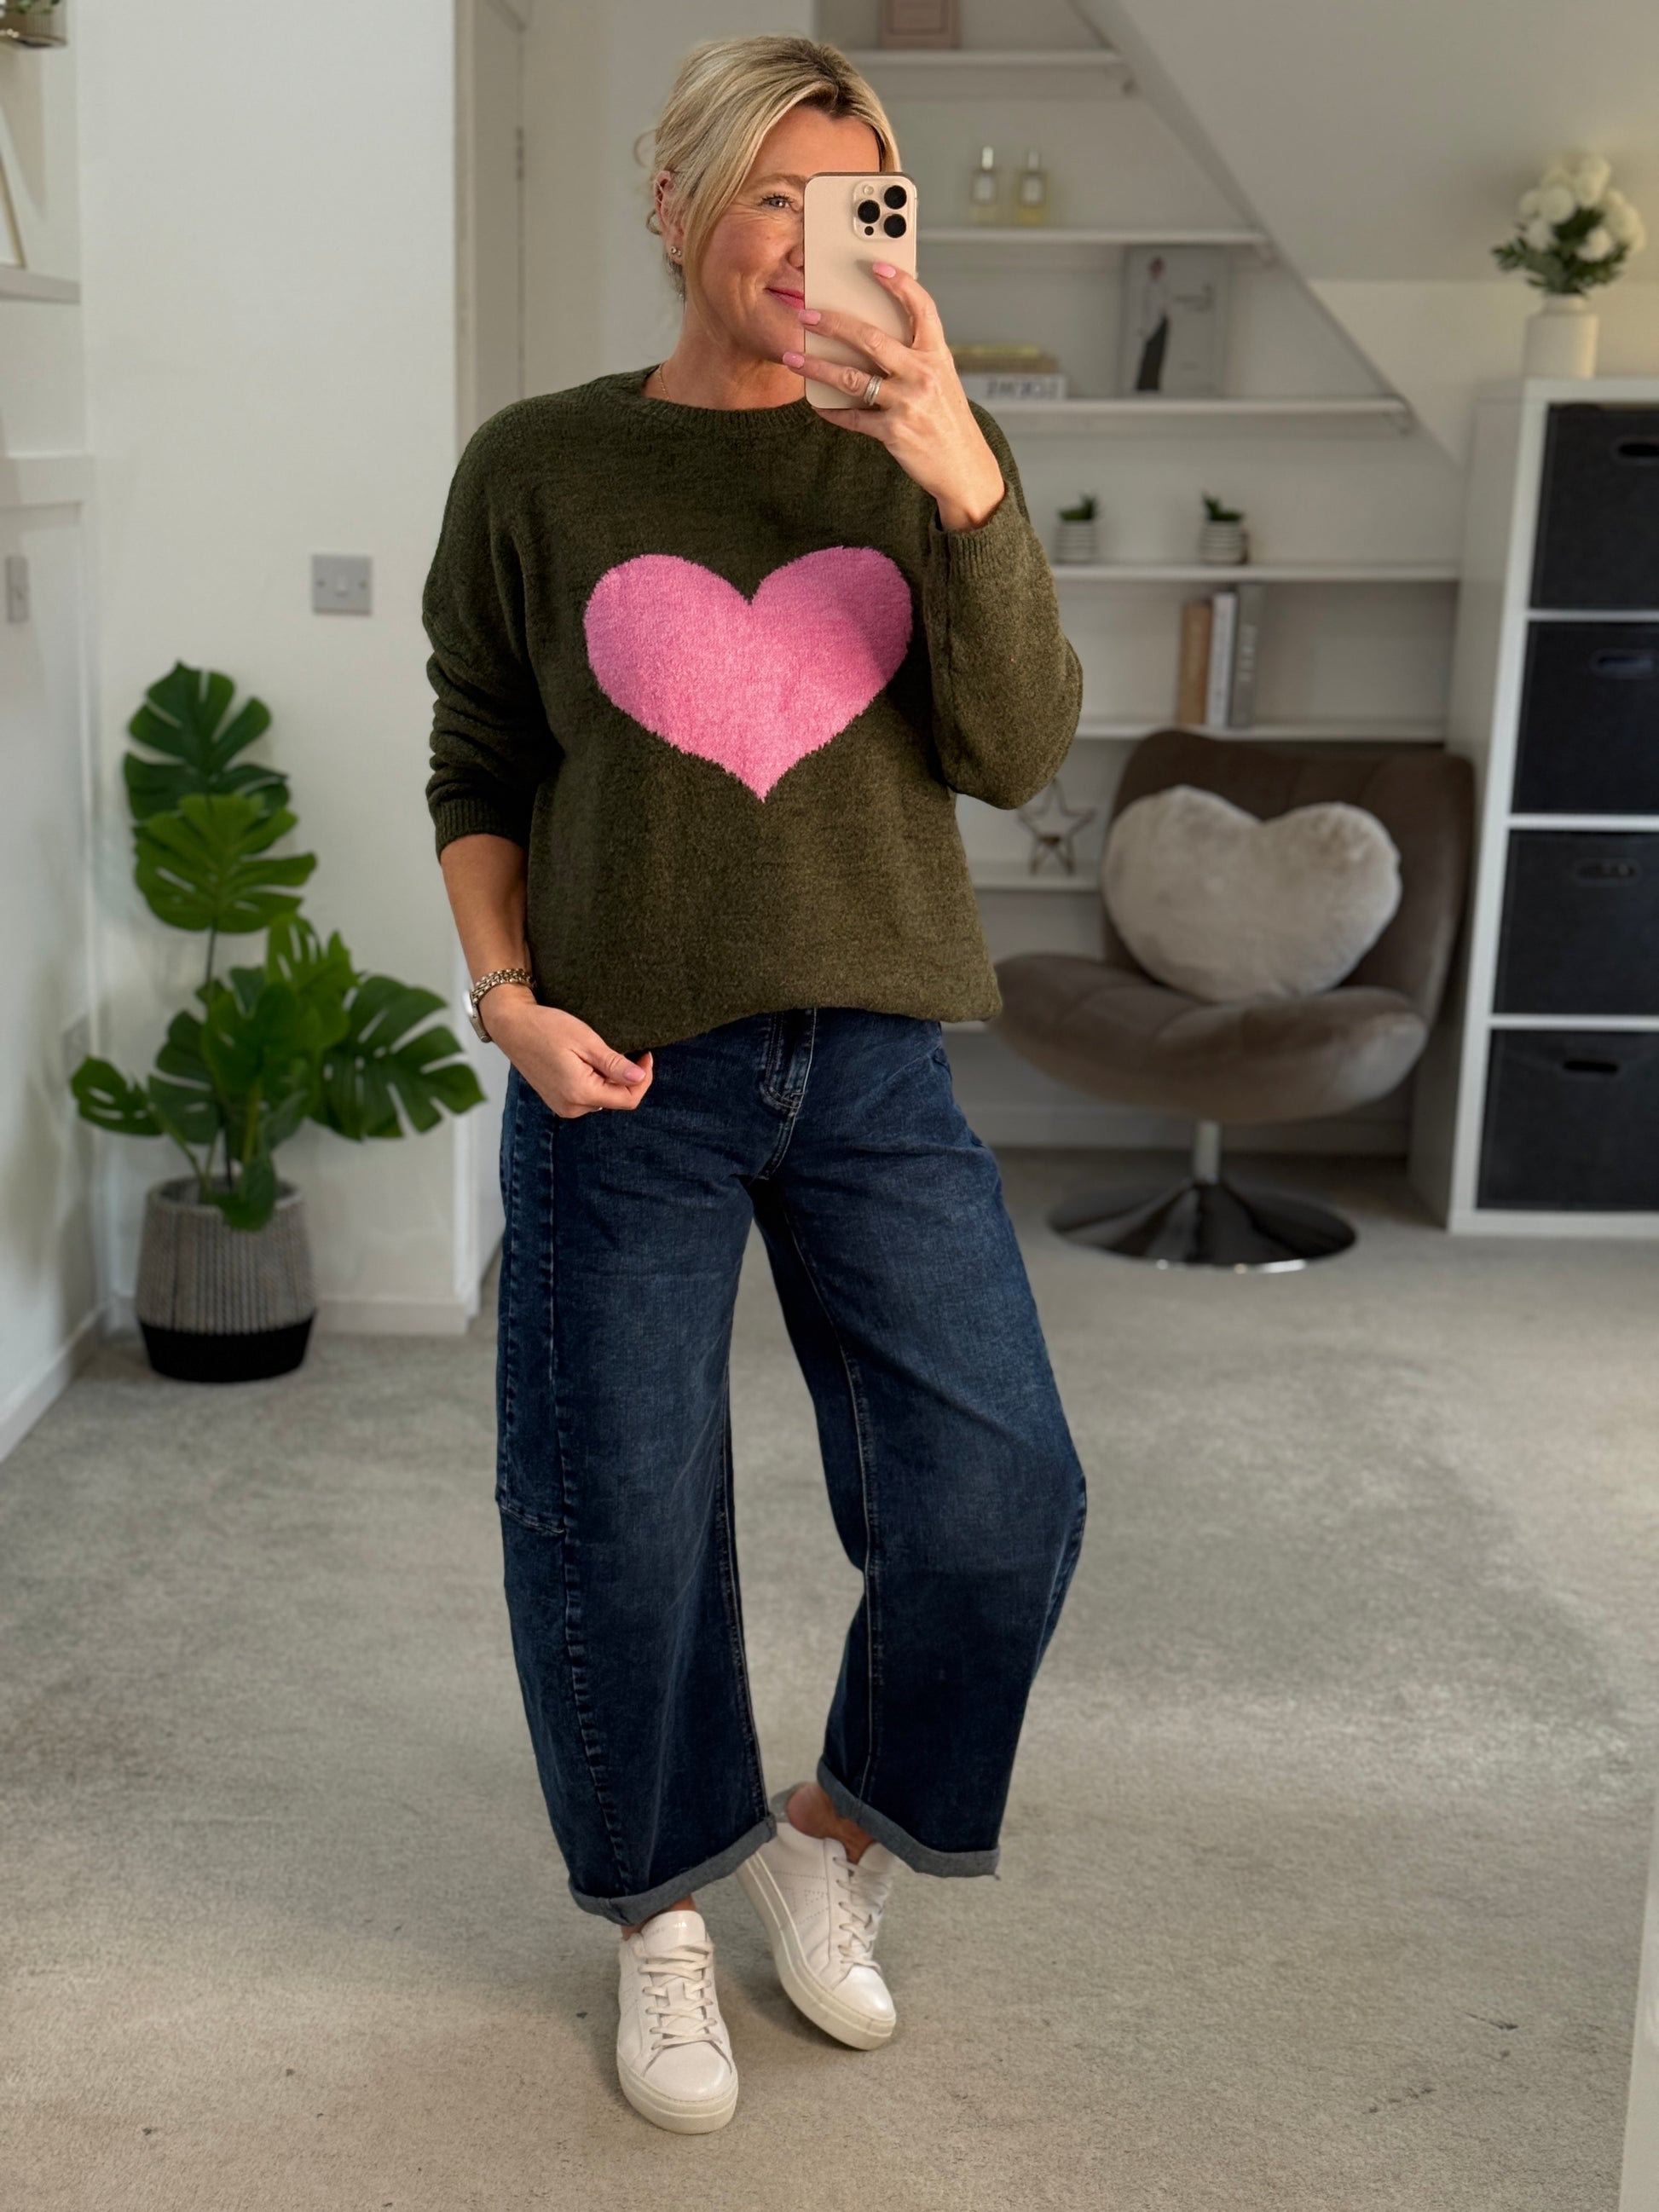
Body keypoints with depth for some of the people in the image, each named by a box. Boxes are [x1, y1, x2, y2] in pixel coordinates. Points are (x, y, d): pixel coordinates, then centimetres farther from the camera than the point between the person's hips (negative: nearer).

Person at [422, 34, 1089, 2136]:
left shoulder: (928, 458, 3)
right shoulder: (537, 468, 0)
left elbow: (1017, 754, -7)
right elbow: (477, 764, 7)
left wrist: (967, 484, -19)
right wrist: (507, 994, -8)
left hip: (877, 1071, 2)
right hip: (625, 1086, -1)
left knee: (998, 1495, -3)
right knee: (618, 1527, 5)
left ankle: (833, 1837, 25)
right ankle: (662, 1917, 29)